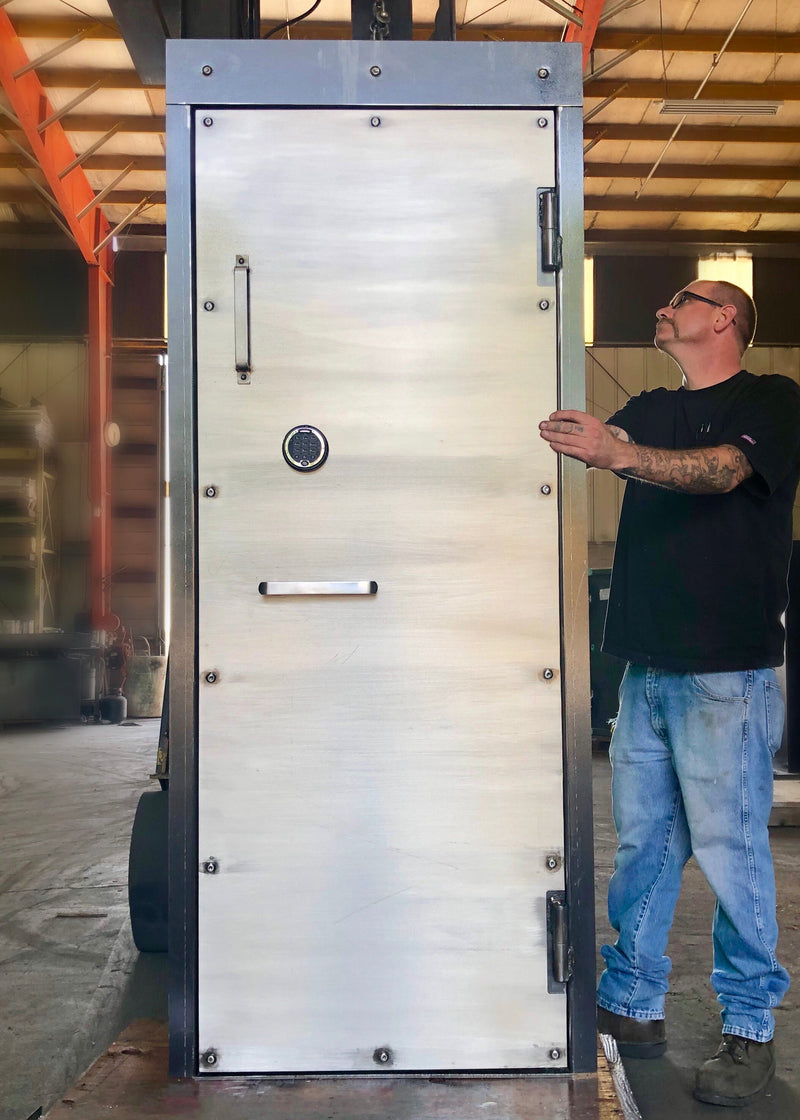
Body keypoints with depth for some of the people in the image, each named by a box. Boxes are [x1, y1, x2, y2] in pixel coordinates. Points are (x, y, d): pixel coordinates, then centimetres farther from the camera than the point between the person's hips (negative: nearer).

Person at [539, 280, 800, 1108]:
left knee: (729, 850, -2)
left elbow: (720, 470, -20)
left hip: (727, 670, -6)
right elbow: (600, 442, 7)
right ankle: (632, 1007, 21)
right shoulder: (652, 410, 21)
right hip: (648, 662, 6)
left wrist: (616, 452, -35)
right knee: (642, 844, 10)